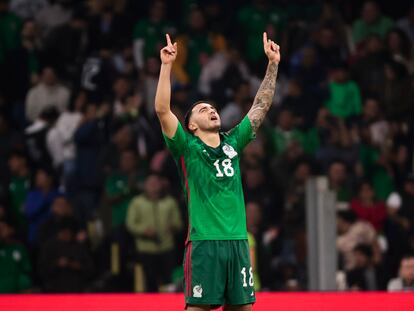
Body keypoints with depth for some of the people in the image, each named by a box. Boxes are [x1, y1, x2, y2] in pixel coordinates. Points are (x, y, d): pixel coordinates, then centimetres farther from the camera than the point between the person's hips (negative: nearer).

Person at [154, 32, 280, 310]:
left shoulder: (233, 143, 14)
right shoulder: (187, 148, 2)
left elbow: (261, 107, 17)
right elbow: (162, 110, -10)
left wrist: (273, 64, 13)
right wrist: (167, 66, -16)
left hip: (238, 241, 5)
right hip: (204, 243, -5)